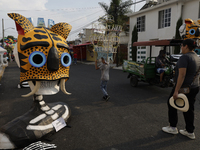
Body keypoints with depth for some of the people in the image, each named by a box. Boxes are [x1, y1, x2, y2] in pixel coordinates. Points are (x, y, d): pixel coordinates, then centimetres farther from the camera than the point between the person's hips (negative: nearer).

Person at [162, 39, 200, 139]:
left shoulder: (184, 57, -19)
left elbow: (182, 75, -26)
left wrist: (176, 91, -27)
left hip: (183, 87, -8)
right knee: (188, 109, 15)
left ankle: (172, 128, 19)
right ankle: (190, 132, 23)